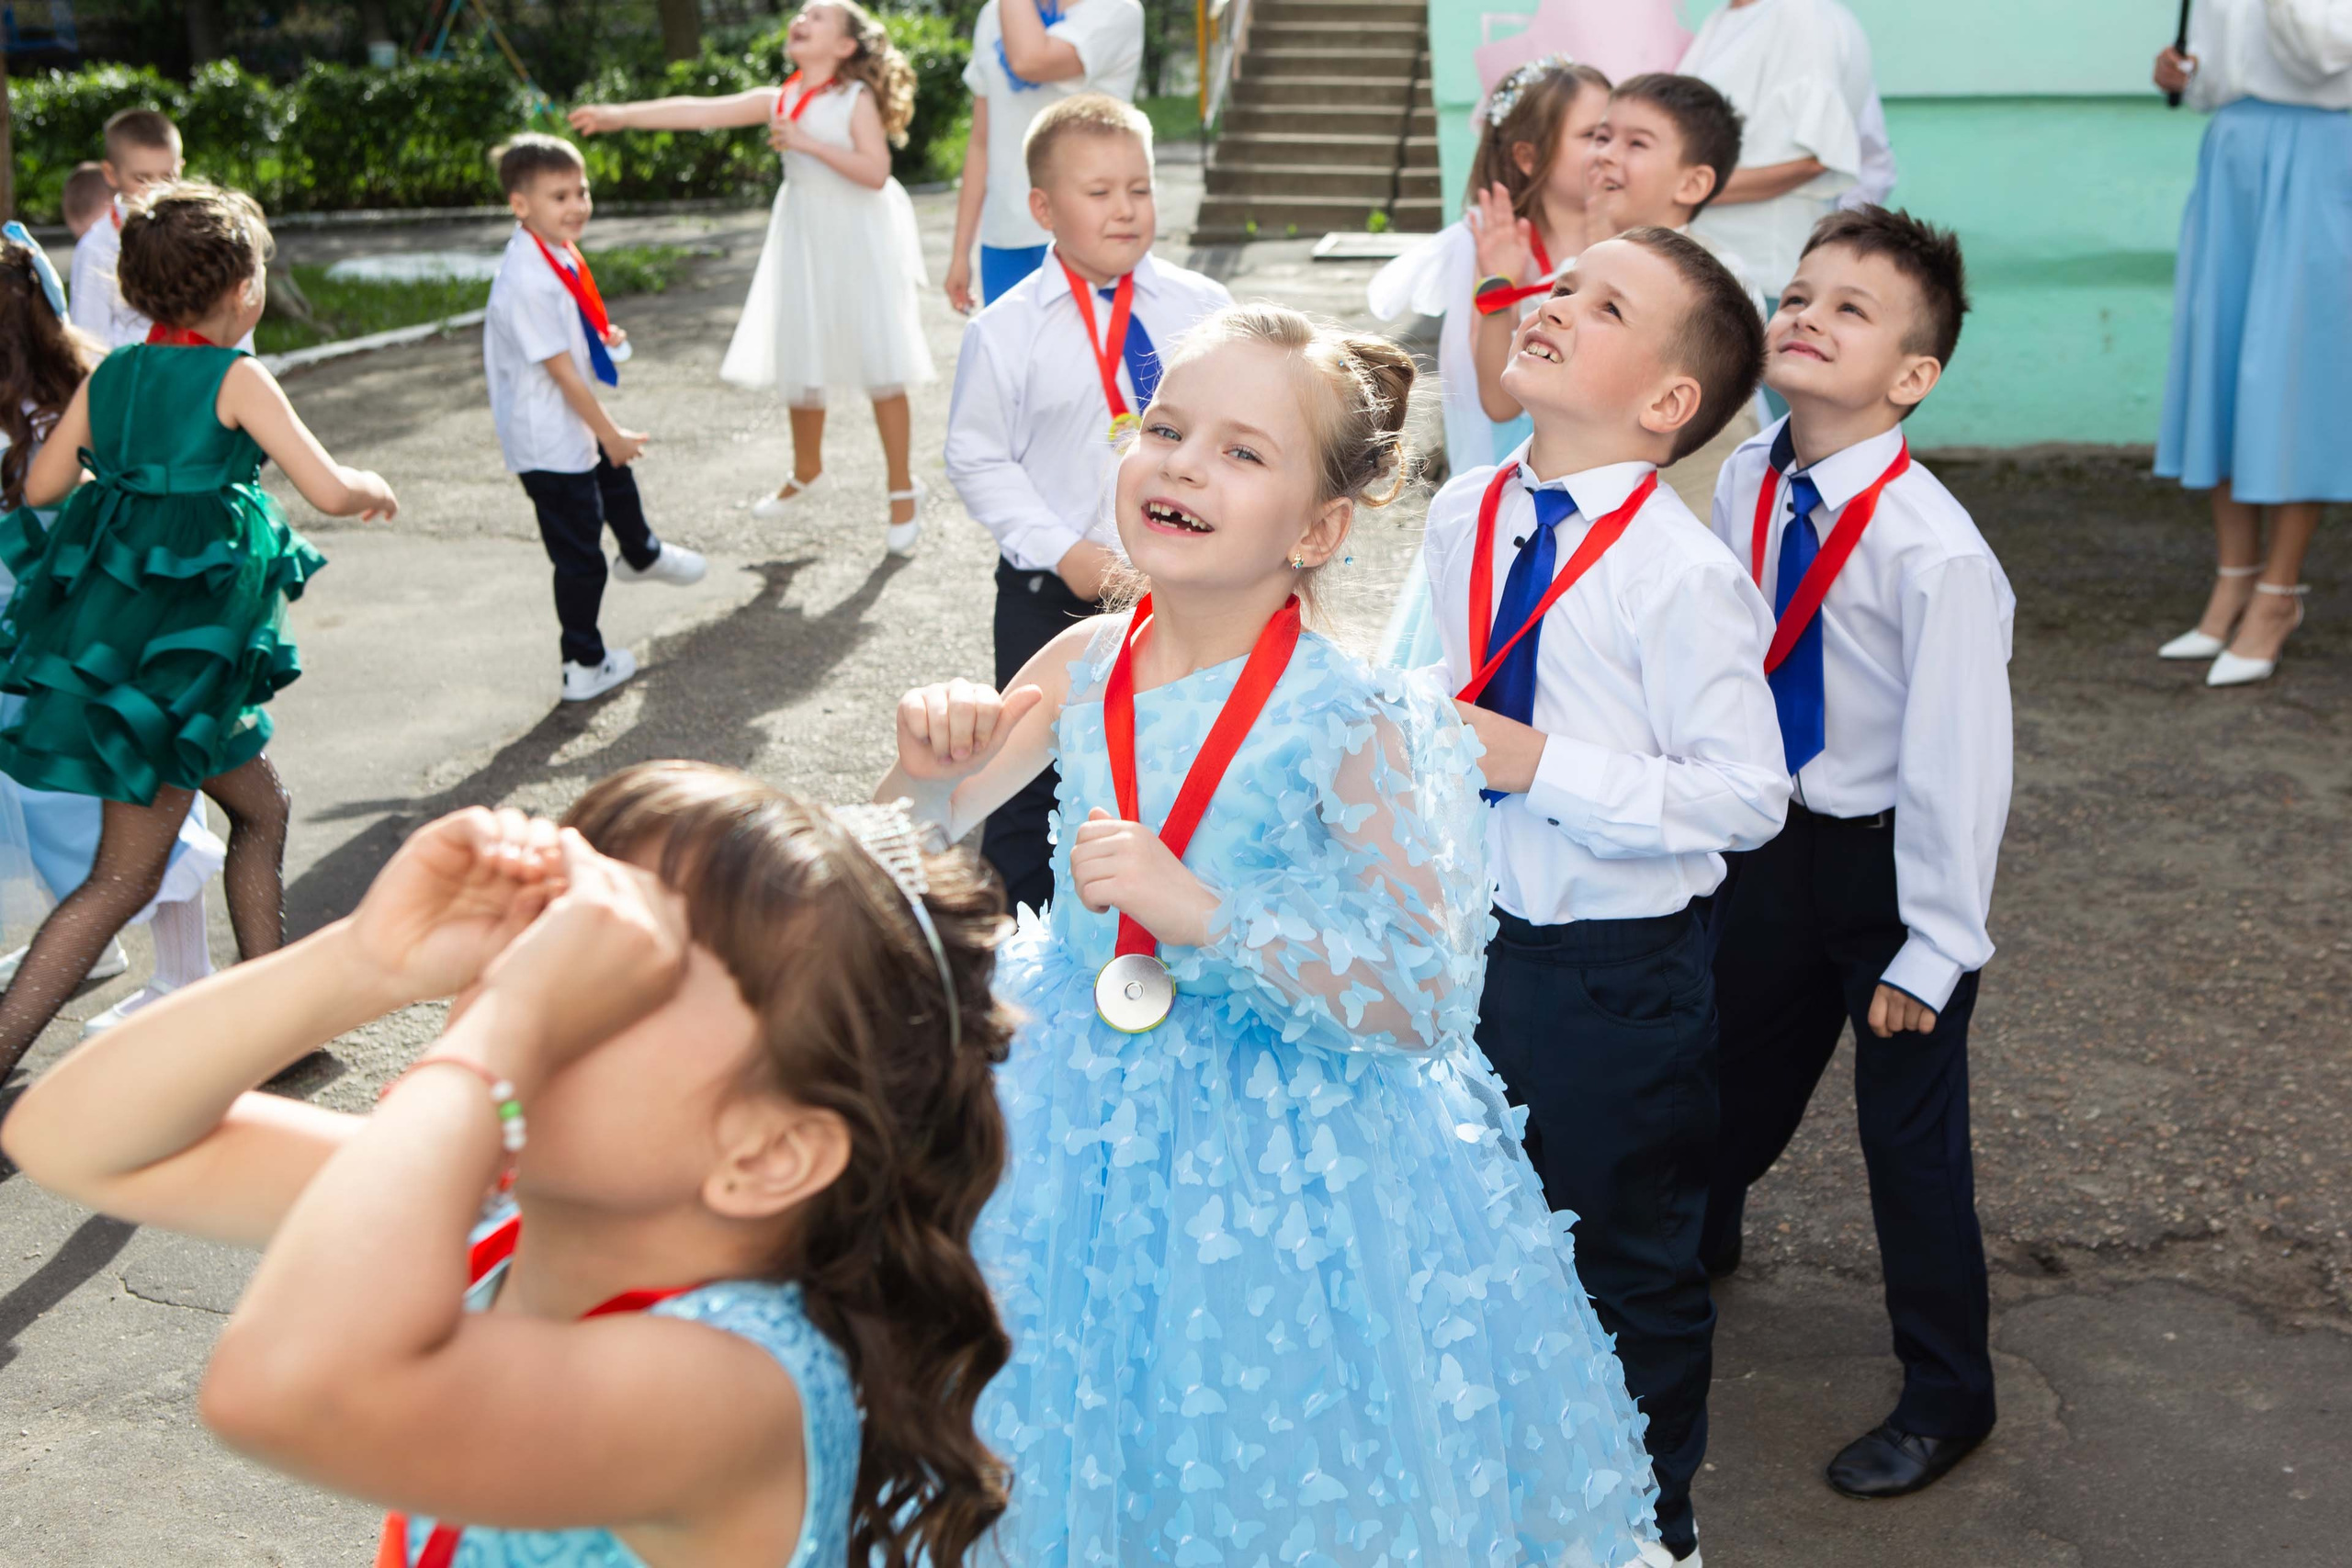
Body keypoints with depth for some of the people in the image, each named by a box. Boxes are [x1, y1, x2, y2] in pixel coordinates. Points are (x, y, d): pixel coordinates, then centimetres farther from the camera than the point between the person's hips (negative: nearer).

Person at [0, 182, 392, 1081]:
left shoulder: (108, 374, 8)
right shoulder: (236, 378, -10)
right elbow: (330, 492, -13)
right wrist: (375, 491, 9)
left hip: (107, 619, 8)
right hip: (179, 632, -8)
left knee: (259, 808, 21)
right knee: (126, 877, -2)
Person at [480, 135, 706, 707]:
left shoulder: (559, 255, 0)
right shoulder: (527, 280, -30)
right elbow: (560, 369, -26)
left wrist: (601, 337, 5)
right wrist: (611, 434, -19)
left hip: (576, 425, 10)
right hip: (549, 442, -10)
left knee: (617, 483, 36)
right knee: (579, 558, 2)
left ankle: (643, 556, 66)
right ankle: (585, 668, 16)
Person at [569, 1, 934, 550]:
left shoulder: (856, 98, -8)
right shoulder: (777, 101, 5)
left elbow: (875, 171, -19)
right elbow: (698, 111, -3)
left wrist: (808, 142, -24)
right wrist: (621, 114, -10)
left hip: (858, 245, -5)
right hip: (805, 243, 5)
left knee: (881, 371, -2)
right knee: (800, 366, 13)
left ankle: (903, 493, 9)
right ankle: (806, 473, 36)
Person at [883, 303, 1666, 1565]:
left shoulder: (1350, 726, -22)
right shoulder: (1082, 668, -7)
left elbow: (1425, 1005, -24)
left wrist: (1206, 914, -33)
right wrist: (930, 765, -17)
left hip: (1278, 1161, -4)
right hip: (1077, 1117, 5)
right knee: (1093, 1447, 23)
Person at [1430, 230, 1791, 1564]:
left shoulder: (1686, 573, -21)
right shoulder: (1461, 518, -1)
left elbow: (1744, 796, -21)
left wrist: (1542, 766, -26)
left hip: (1617, 969, -6)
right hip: (1468, 937, 6)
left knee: (1631, 1262, 14)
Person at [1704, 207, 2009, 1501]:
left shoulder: (1935, 551, -27)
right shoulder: (1745, 487, -8)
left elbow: (1959, 760, -23)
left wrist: (1932, 948, -19)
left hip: (1890, 862, -6)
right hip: (1775, 843, 6)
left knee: (1911, 1137, 7)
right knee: (1739, 1065, 26)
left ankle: (1946, 1396, 29)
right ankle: (1696, 1239, 56)